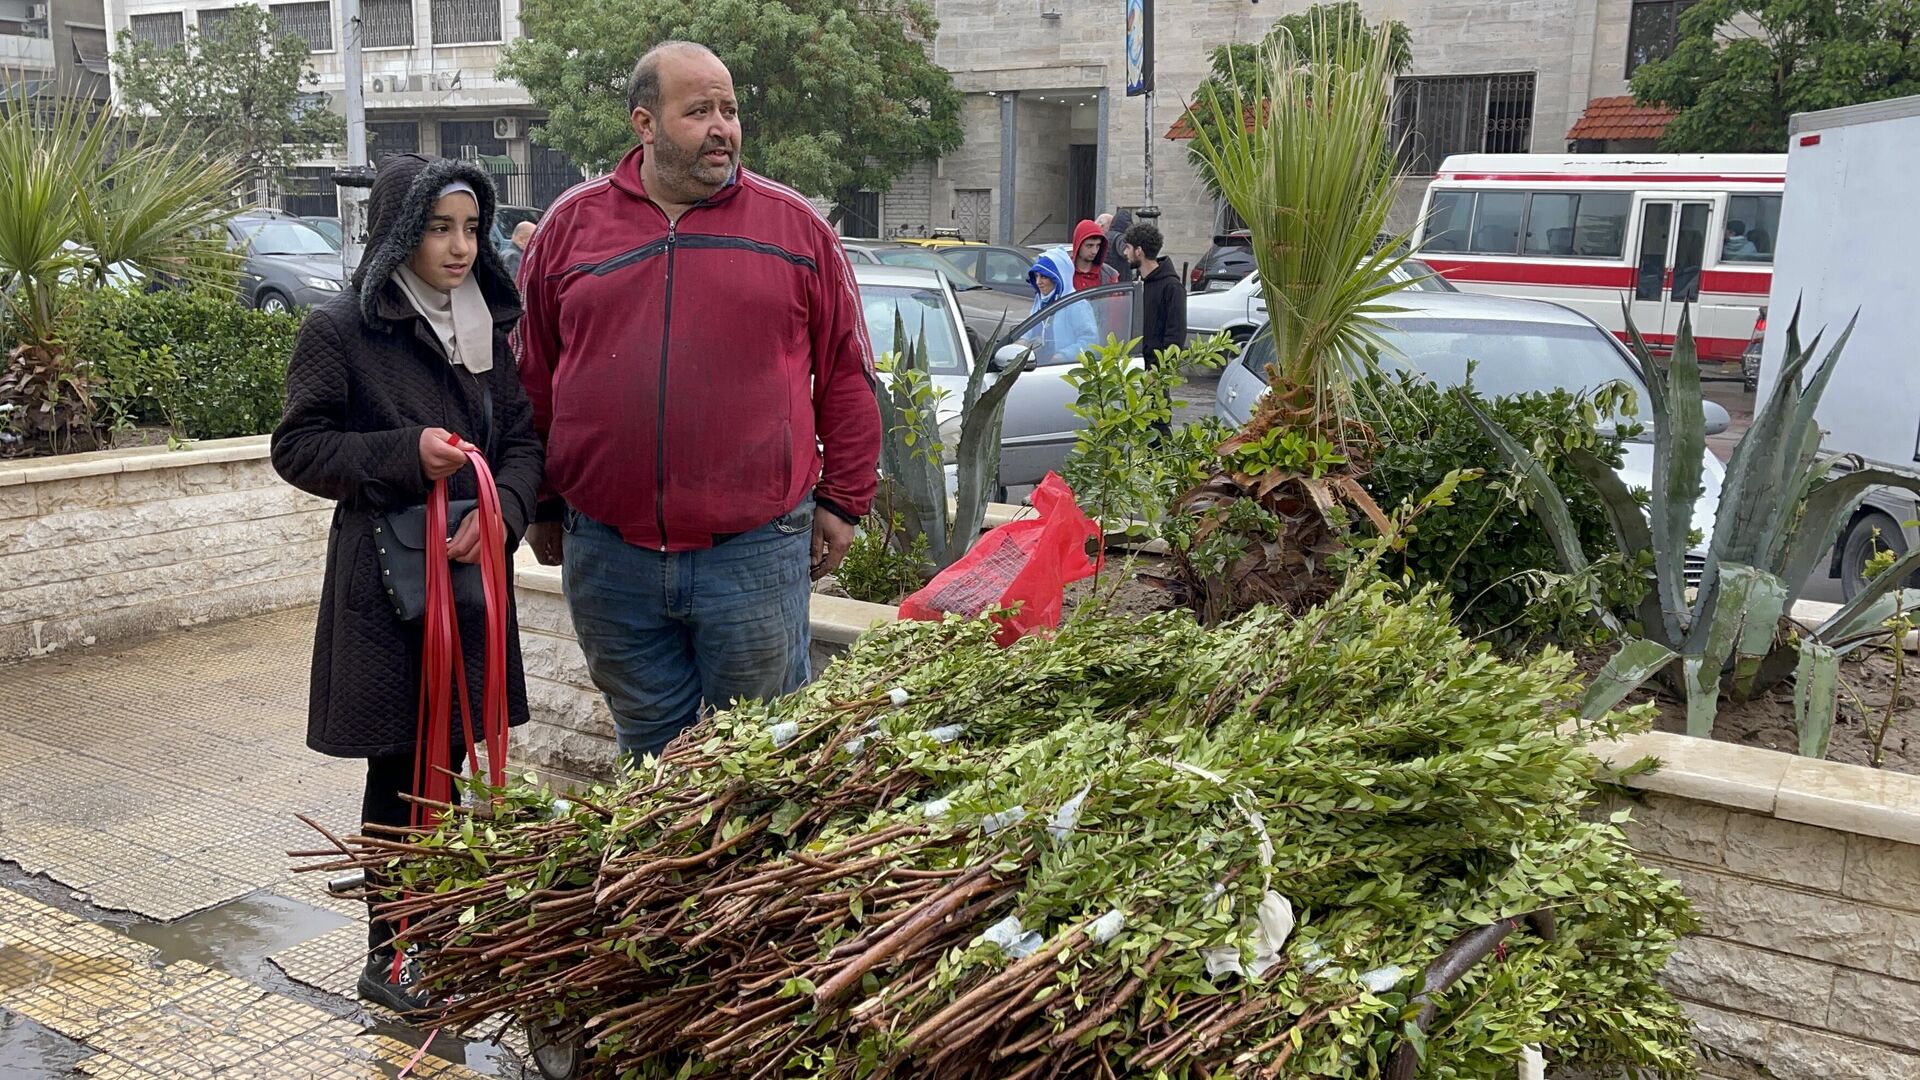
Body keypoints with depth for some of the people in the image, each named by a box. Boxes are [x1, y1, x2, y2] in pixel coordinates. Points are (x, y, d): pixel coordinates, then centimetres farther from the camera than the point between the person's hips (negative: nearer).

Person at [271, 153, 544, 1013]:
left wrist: (502, 508, -11)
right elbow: (296, 447, -5)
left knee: (446, 761, 13)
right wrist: (405, 456, -19)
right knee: (400, 772, 3)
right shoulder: (340, 331, -7)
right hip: (385, 583, -5)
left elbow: (523, 436, 9)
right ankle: (388, 956, 18)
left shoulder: (486, 328, 9)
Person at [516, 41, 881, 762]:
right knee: (649, 750, 16)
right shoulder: (571, 225, 6)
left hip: (756, 550, -1)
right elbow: (533, 375, 12)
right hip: (608, 555, 2)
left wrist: (842, 502, 3)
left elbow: (847, 373, 4)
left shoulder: (796, 227, 2)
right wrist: (543, 507, 12)